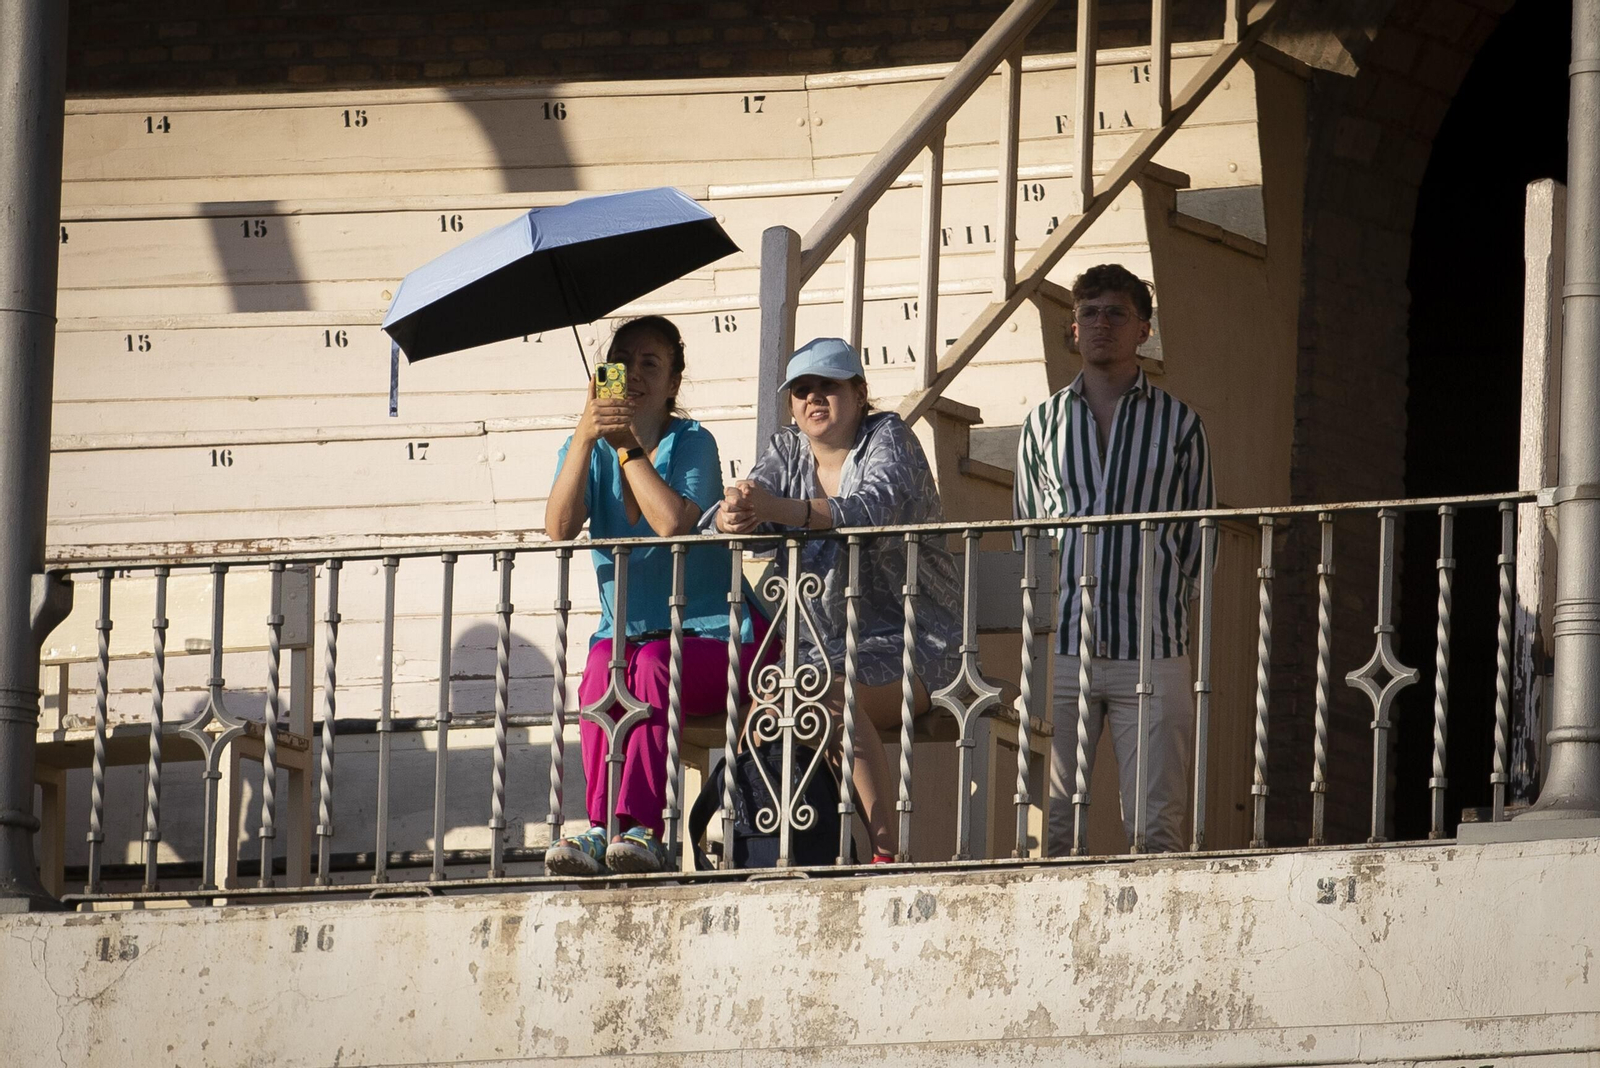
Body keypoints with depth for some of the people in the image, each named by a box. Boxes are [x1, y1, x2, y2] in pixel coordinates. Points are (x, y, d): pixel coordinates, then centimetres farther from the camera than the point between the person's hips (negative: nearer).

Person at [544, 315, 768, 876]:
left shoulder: (692, 443, -2)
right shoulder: (587, 449, 9)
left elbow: (673, 524, -22)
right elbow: (559, 529, -11)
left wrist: (628, 446, -16)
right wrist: (586, 436, -18)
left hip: (704, 636, -3)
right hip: (623, 631, 3)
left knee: (654, 667, -35)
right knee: (601, 671, -31)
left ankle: (640, 827, -44)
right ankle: (601, 826, -42)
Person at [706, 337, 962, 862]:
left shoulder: (887, 437, -2)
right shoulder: (787, 451, 15)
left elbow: (876, 509, -24)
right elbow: (726, 517, 0)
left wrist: (780, 510, -40)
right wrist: (734, 518, -28)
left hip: (906, 645, -5)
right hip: (819, 648, 5)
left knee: (835, 697, -34)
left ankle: (886, 854, -33)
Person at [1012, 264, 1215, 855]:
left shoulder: (1178, 424, 10)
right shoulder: (1044, 423, 14)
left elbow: (1200, 539, 14)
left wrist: (1158, 601, 4)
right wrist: (1050, 609, 7)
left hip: (1151, 649, -1)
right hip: (1059, 650, 1)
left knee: (1155, 828, -7)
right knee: (1050, 824, -4)